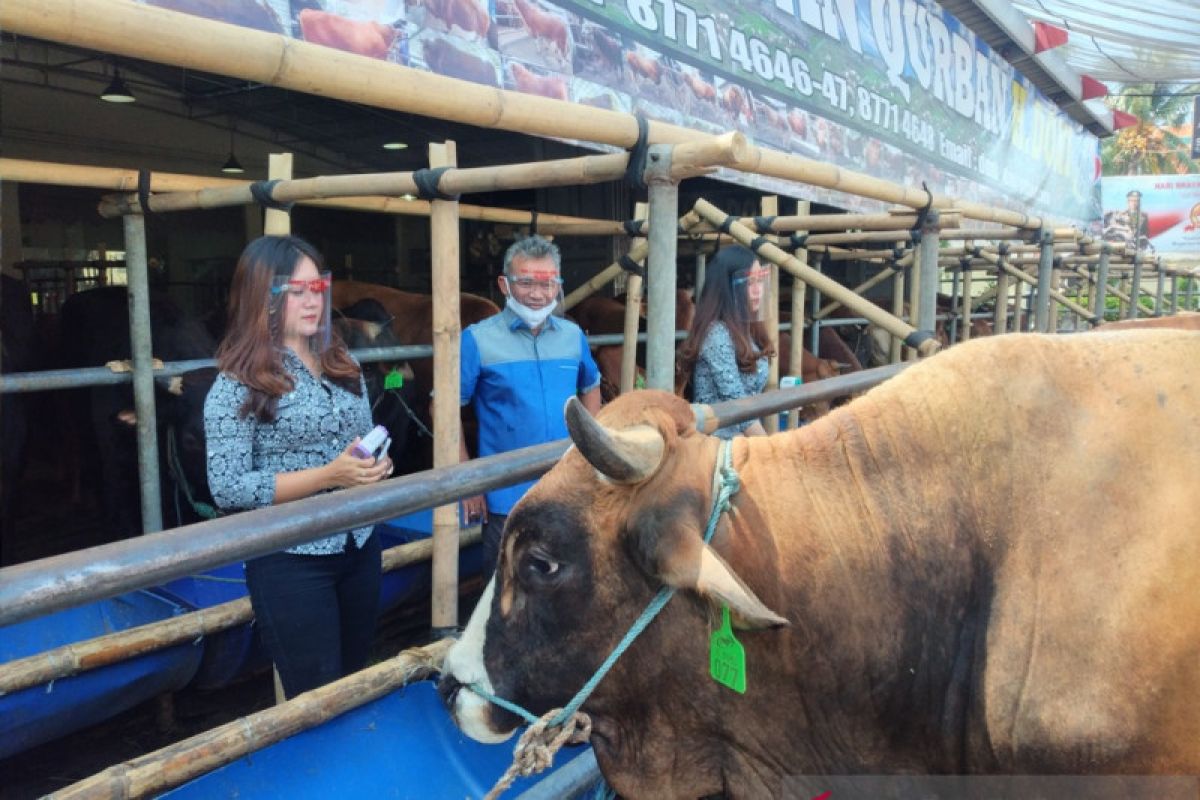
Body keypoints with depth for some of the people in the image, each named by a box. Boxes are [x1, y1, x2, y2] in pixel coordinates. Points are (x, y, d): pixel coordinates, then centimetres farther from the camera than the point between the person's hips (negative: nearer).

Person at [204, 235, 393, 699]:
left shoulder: (343, 365, 6)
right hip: (291, 561, -6)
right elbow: (227, 489, -17)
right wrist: (328, 476, -24)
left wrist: (376, 467, -8)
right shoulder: (238, 384, -12)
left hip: (360, 547, 6)